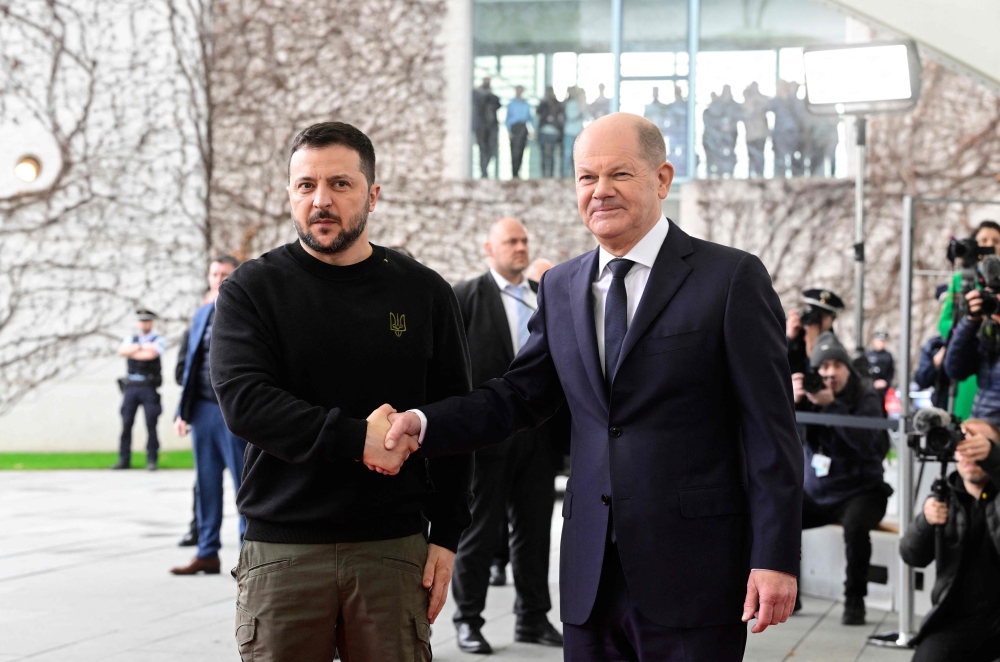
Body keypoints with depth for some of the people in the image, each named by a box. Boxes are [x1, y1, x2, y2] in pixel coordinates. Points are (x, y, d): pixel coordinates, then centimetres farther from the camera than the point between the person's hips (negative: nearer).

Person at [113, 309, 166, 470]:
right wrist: (142, 347, -10)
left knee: (151, 425, -4)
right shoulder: (130, 339, 17)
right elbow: (122, 350, -5)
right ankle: (124, 460, 6)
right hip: (130, 386, 3)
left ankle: (152, 460, 2)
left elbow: (151, 354, -14)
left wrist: (132, 352, -4)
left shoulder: (159, 340, 5)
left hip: (149, 388, -3)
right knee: (126, 424, 0)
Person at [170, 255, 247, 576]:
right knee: (206, 484, 9)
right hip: (203, 408, 6)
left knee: (244, 482, -2)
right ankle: (207, 552, 15)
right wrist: (183, 410, 11)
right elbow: (190, 364, 17)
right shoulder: (201, 314, 16)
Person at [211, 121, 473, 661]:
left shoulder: (424, 293, 8)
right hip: (282, 551, -1)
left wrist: (445, 536, 2)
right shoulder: (251, 289, 3)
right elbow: (243, 400, -11)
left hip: (393, 549, 1)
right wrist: (356, 439, -19)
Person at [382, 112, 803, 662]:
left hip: (691, 574, -4)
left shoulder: (732, 278, -4)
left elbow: (770, 430, -7)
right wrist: (421, 425, -8)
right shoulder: (560, 288, 12)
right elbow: (518, 396, 9)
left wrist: (774, 557, -12)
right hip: (591, 571, 4)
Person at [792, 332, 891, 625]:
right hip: (815, 493, 4)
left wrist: (832, 404, -32)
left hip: (859, 492, -4)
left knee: (855, 525, -36)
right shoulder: (809, 394, 3)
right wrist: (793, 400, -29)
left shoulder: (865, 397, -7)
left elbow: (868, 443, -25)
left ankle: (854, 600, -19)